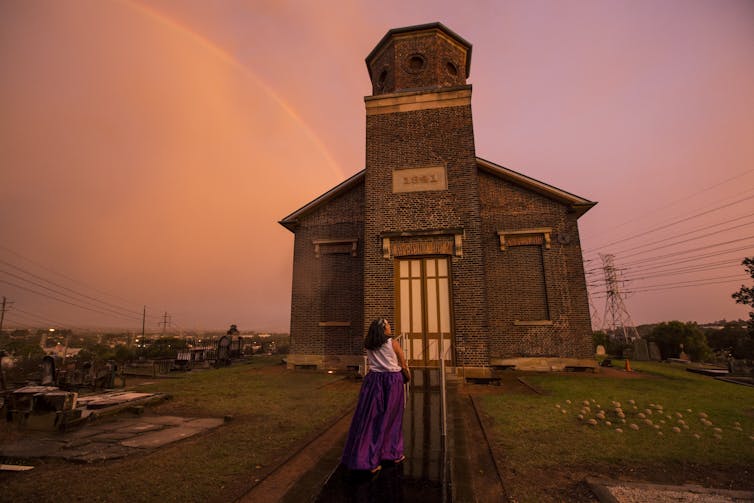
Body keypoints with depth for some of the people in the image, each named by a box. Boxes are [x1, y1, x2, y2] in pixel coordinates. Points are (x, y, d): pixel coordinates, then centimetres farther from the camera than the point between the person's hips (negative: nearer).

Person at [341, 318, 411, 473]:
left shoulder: (369, 345, 4)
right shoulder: (393, 343, -8)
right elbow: (403, 365, 0)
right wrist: (408, 376, 18)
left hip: (373, 380, 3)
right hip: (392, 380, -3)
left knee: (369, 418, 8)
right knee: (391, 418, 11)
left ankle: (362, 458, 14)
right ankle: (394, 454, 27)